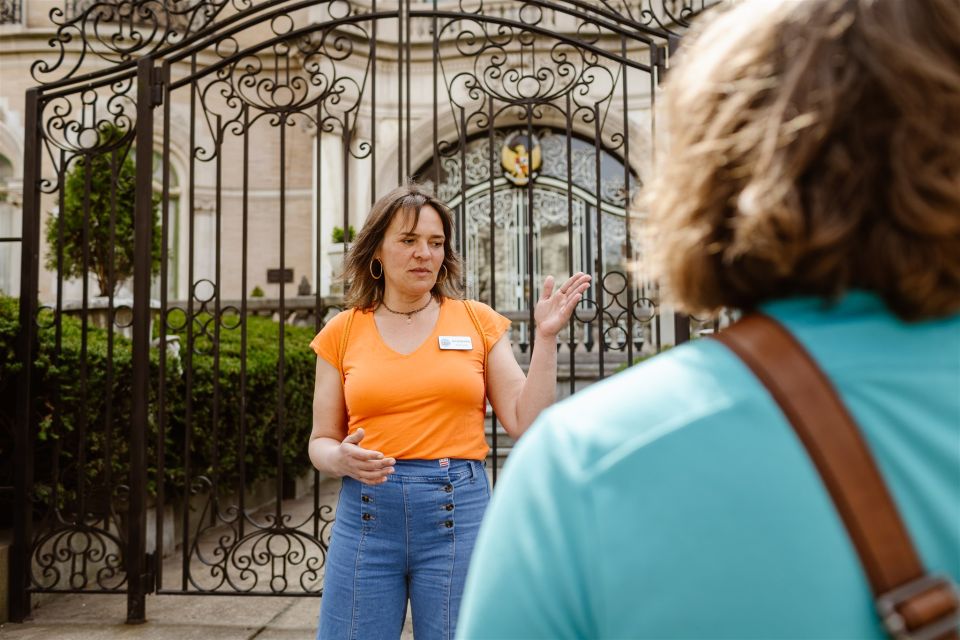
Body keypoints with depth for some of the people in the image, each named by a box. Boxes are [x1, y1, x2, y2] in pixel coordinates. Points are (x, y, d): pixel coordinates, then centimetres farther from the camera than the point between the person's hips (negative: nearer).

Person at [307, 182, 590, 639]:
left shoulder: (478, 321, 4)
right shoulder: (342, 332, 5)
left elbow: (525, 423, 0)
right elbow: (321, 443, 9)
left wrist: (545, 336, -6)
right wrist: (342, 459, -13)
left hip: (459, 509, 0)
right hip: (367, 512, 1)